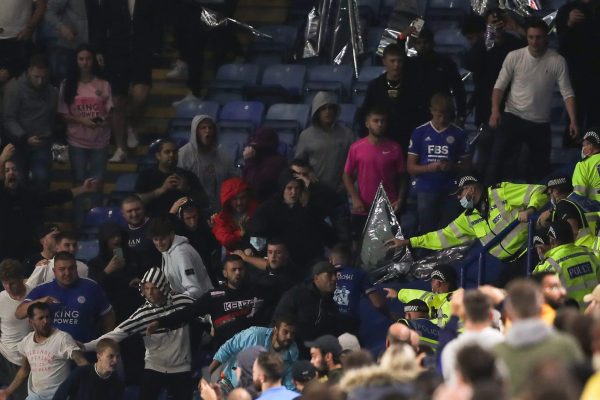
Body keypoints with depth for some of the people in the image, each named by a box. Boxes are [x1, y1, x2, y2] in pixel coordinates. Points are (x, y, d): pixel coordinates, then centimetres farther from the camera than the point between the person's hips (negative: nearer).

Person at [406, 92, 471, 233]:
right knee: (427, 232, 0)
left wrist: (452, 167, -15)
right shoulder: (420, 133, 3)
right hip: (426, 190, 0)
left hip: (451, 191, 0)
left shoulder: (458, 134, 4)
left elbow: (467, 166, 7)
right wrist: (429, 168, -17)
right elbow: (411, 167, 3)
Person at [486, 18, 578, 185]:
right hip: (513, 117, -1)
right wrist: (495, 110, -19)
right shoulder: (514, 57, -7)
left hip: (541, 123, 1)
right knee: (496, 158, -12)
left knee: (540, 168, 8)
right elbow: (500, 85, -3)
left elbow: (567, 93, -7)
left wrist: (573, 121, -17)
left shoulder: (557, 62, -8)